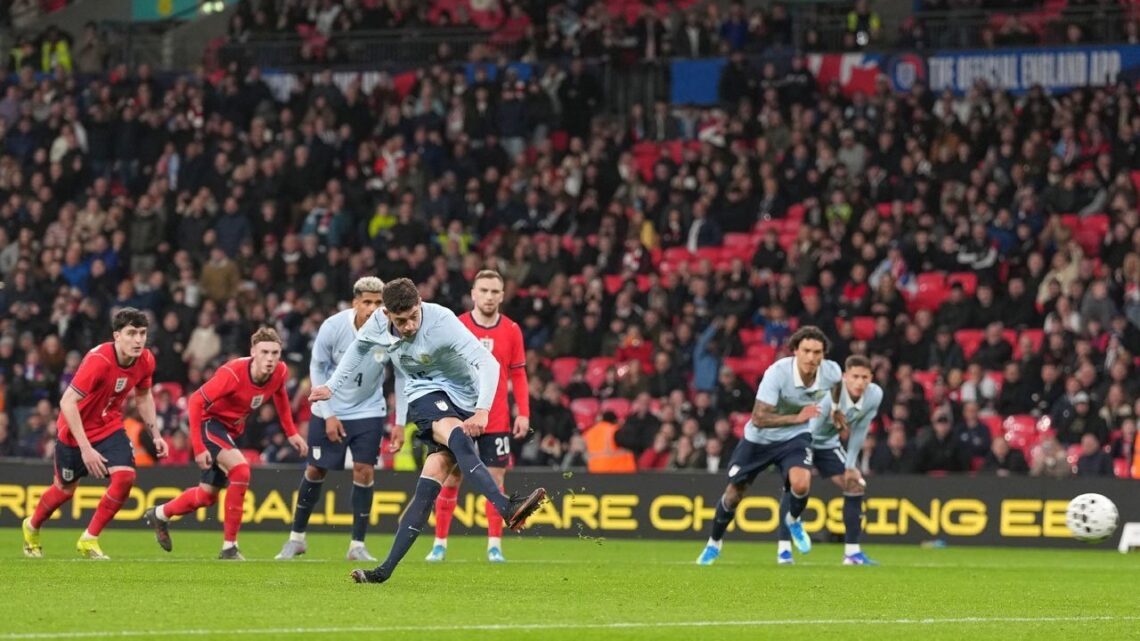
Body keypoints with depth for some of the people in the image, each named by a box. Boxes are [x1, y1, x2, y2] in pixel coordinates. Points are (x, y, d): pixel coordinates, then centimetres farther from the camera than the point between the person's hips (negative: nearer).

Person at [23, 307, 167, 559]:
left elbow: (143, 396, 9)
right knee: (66, 488, 12)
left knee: (125, 477, -18)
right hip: (75, 429, -5)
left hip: (110, 426, 5)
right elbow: (67, 402, -34)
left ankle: (89, 540, -1)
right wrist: (86, 448, -36)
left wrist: (155, 435, 5)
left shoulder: (145, 361, -13)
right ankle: (32, 527, 45)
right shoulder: (98, 361, -33)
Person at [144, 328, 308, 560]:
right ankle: (229, 547, -21)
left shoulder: (280, 373, -14)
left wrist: (291, 432, 7)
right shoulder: (233, 374, -33)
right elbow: (195, 401, -29)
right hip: (209, 421, -7)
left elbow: (279, 395, 11)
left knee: (208, 495, 16)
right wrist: (198, 447, -31)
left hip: (232, 429, 7)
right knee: (240, 469, -29)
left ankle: (160, 515, 45)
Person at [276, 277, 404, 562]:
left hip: (369, 410, 0)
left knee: (364, 470, -9)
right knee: (315, 469, 5)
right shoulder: (333, 327, -22)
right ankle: (297, 537, 21)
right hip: (329, 410, 0)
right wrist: (328, 415, -10)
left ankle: (358, 545, 0)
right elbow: (317, 368, -7)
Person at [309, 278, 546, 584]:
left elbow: (488, 363, -32)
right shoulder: (379, 322, -9)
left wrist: (482, 410, -45)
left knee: (430, 483, -20)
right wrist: (332, 386, 21)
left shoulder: (441, 322, -26)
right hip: (423, 395, 3)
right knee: (456, 435, -29)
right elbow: (359, 346, 16)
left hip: (460, 396, -3)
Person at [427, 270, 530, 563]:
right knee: (450, 480, 3)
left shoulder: (511, 330, 1)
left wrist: (523, 413, -2)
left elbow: (518, 375, 6)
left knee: (495, 479, -1)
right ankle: (440, 543, 12)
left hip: (496, 420, 1)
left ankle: (494, 546, 3)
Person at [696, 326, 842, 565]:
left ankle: (793, 520, 9)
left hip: (795, 438, 1)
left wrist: (836, 410, 19)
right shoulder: (777, 373, -32)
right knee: (734, 493, 9)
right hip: (759, 438, -1)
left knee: (801, 484, -27)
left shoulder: (832, 372, -19)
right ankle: (714, 543, 37)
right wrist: (798, 418, -39)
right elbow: (759, 418, -34)